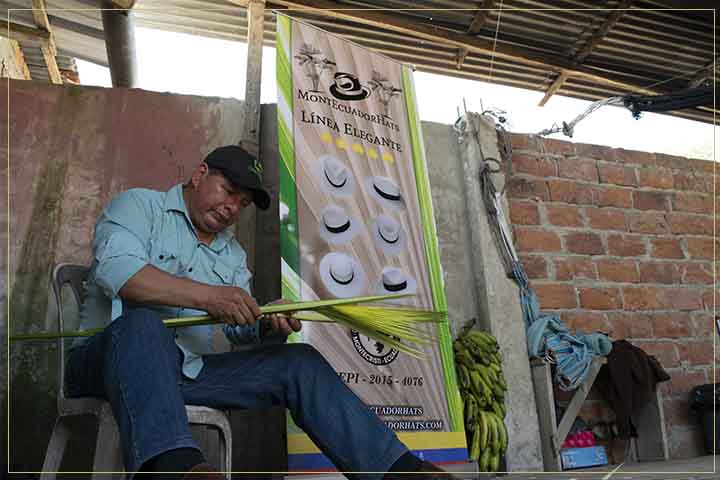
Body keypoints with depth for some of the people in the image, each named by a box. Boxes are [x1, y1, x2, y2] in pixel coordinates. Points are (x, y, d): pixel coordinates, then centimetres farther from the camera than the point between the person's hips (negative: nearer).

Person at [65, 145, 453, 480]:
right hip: (104, 359, -4)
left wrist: (269, 325, -13)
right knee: (142, 324, -38)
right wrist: (205, 296, -27)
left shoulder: (233, 254, 22)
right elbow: (114, 268, -17)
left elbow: (240, 330, 11)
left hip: (191, 372, 5)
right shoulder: (139, 205, 5)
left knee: (299, 361, -11)